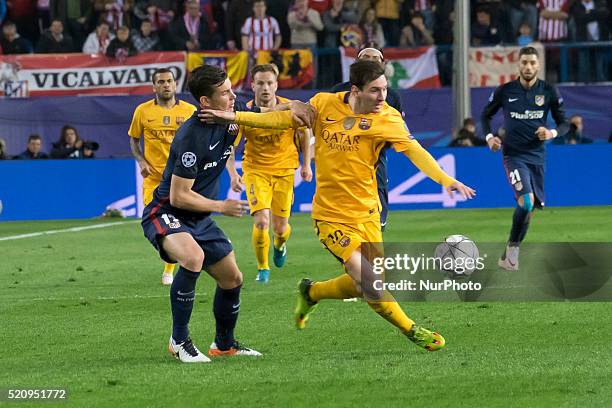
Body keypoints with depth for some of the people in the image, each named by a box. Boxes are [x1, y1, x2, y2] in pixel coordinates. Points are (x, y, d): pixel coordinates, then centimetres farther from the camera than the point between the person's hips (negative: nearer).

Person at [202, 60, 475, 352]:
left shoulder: (388, 118, -9)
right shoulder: (325, 104, -7)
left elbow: (414, 151, -22)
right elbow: (284, 119, 6)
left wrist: (445, 179, -38)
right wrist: (236, 117, 3)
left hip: (366, 212, 2)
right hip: (330, 215, -2)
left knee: (361, 286, 5)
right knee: (370, 283, -14)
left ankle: (311, 293, 33)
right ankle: (411, 331, 6)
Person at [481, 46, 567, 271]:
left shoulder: (549, 92, 0)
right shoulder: (505, 91, -3)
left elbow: (563, 123, 6)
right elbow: (486, 115, 12)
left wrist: (552, 133, -15)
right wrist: (489, 137, -5)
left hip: (537, 156, 4)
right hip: (514, 155, -3)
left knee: (529, 207, 9)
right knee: (526, 200, -24)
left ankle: (508, 256, 23)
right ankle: (513, 246, -8)